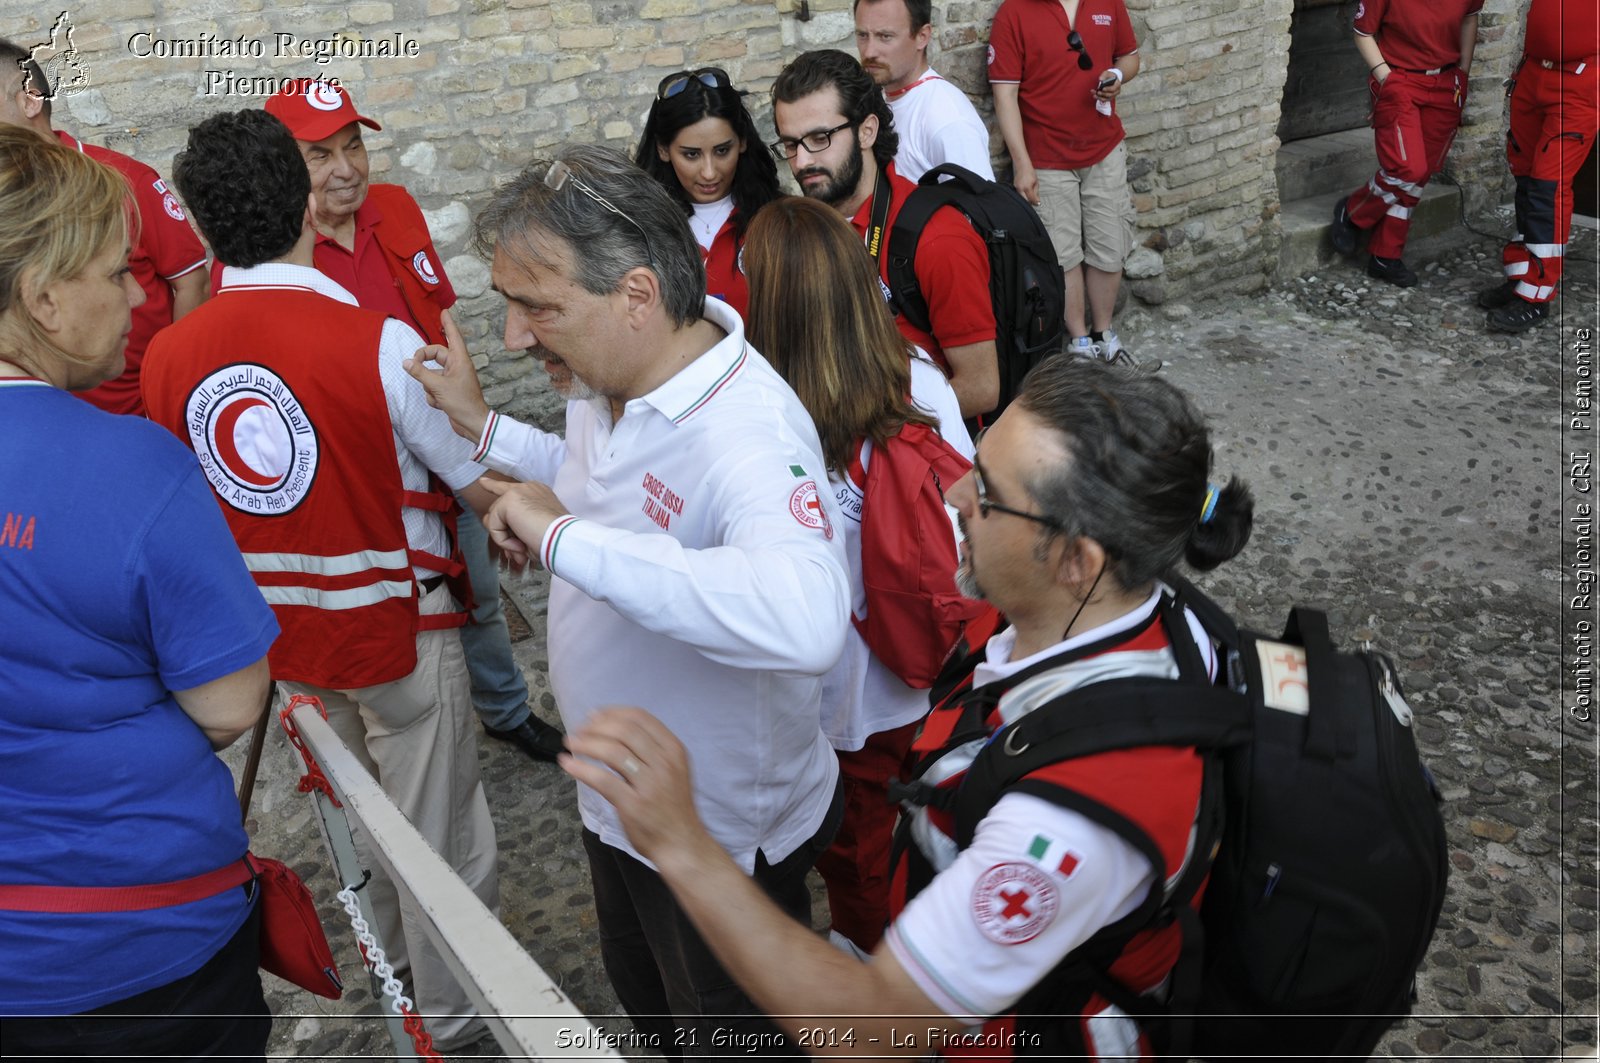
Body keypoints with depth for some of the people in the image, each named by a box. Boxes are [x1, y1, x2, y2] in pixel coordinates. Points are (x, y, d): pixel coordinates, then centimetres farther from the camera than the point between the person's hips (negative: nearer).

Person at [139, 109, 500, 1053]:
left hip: (281, 633, 6)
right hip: (396, 623, -5)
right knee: (437, 830, 13)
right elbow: (482, 486, -17)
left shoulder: (168, 358, -9)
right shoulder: (377, 341, -24)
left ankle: (392, 957, 50)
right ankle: (456, 1014, 30)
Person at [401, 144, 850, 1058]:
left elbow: (805, 620, -57)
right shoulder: (603, 381, -7)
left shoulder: (749, 435, -36)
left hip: (725, 836, -8)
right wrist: (484, 428, 6)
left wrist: (562, 537, -48)